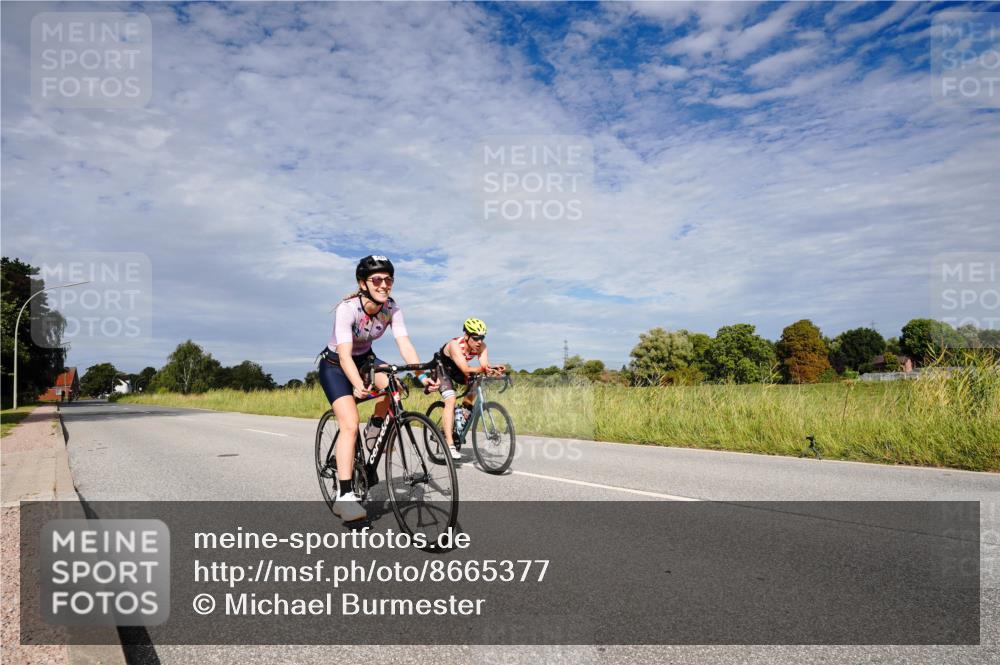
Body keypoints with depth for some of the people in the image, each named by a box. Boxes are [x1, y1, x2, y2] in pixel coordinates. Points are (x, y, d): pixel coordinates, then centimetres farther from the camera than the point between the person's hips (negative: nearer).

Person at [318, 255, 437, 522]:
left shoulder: (391, 309, -16)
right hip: (335, 364, -5)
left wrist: (423, 375, -42)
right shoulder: (347, 308, -31)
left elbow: (405, 345, -25)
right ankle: (344, 496, -17)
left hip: (365, 358, 5)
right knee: (350, 425, -21)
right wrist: (358, 385, -57)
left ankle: (375, 428, 2)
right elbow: (345, 355, -40)